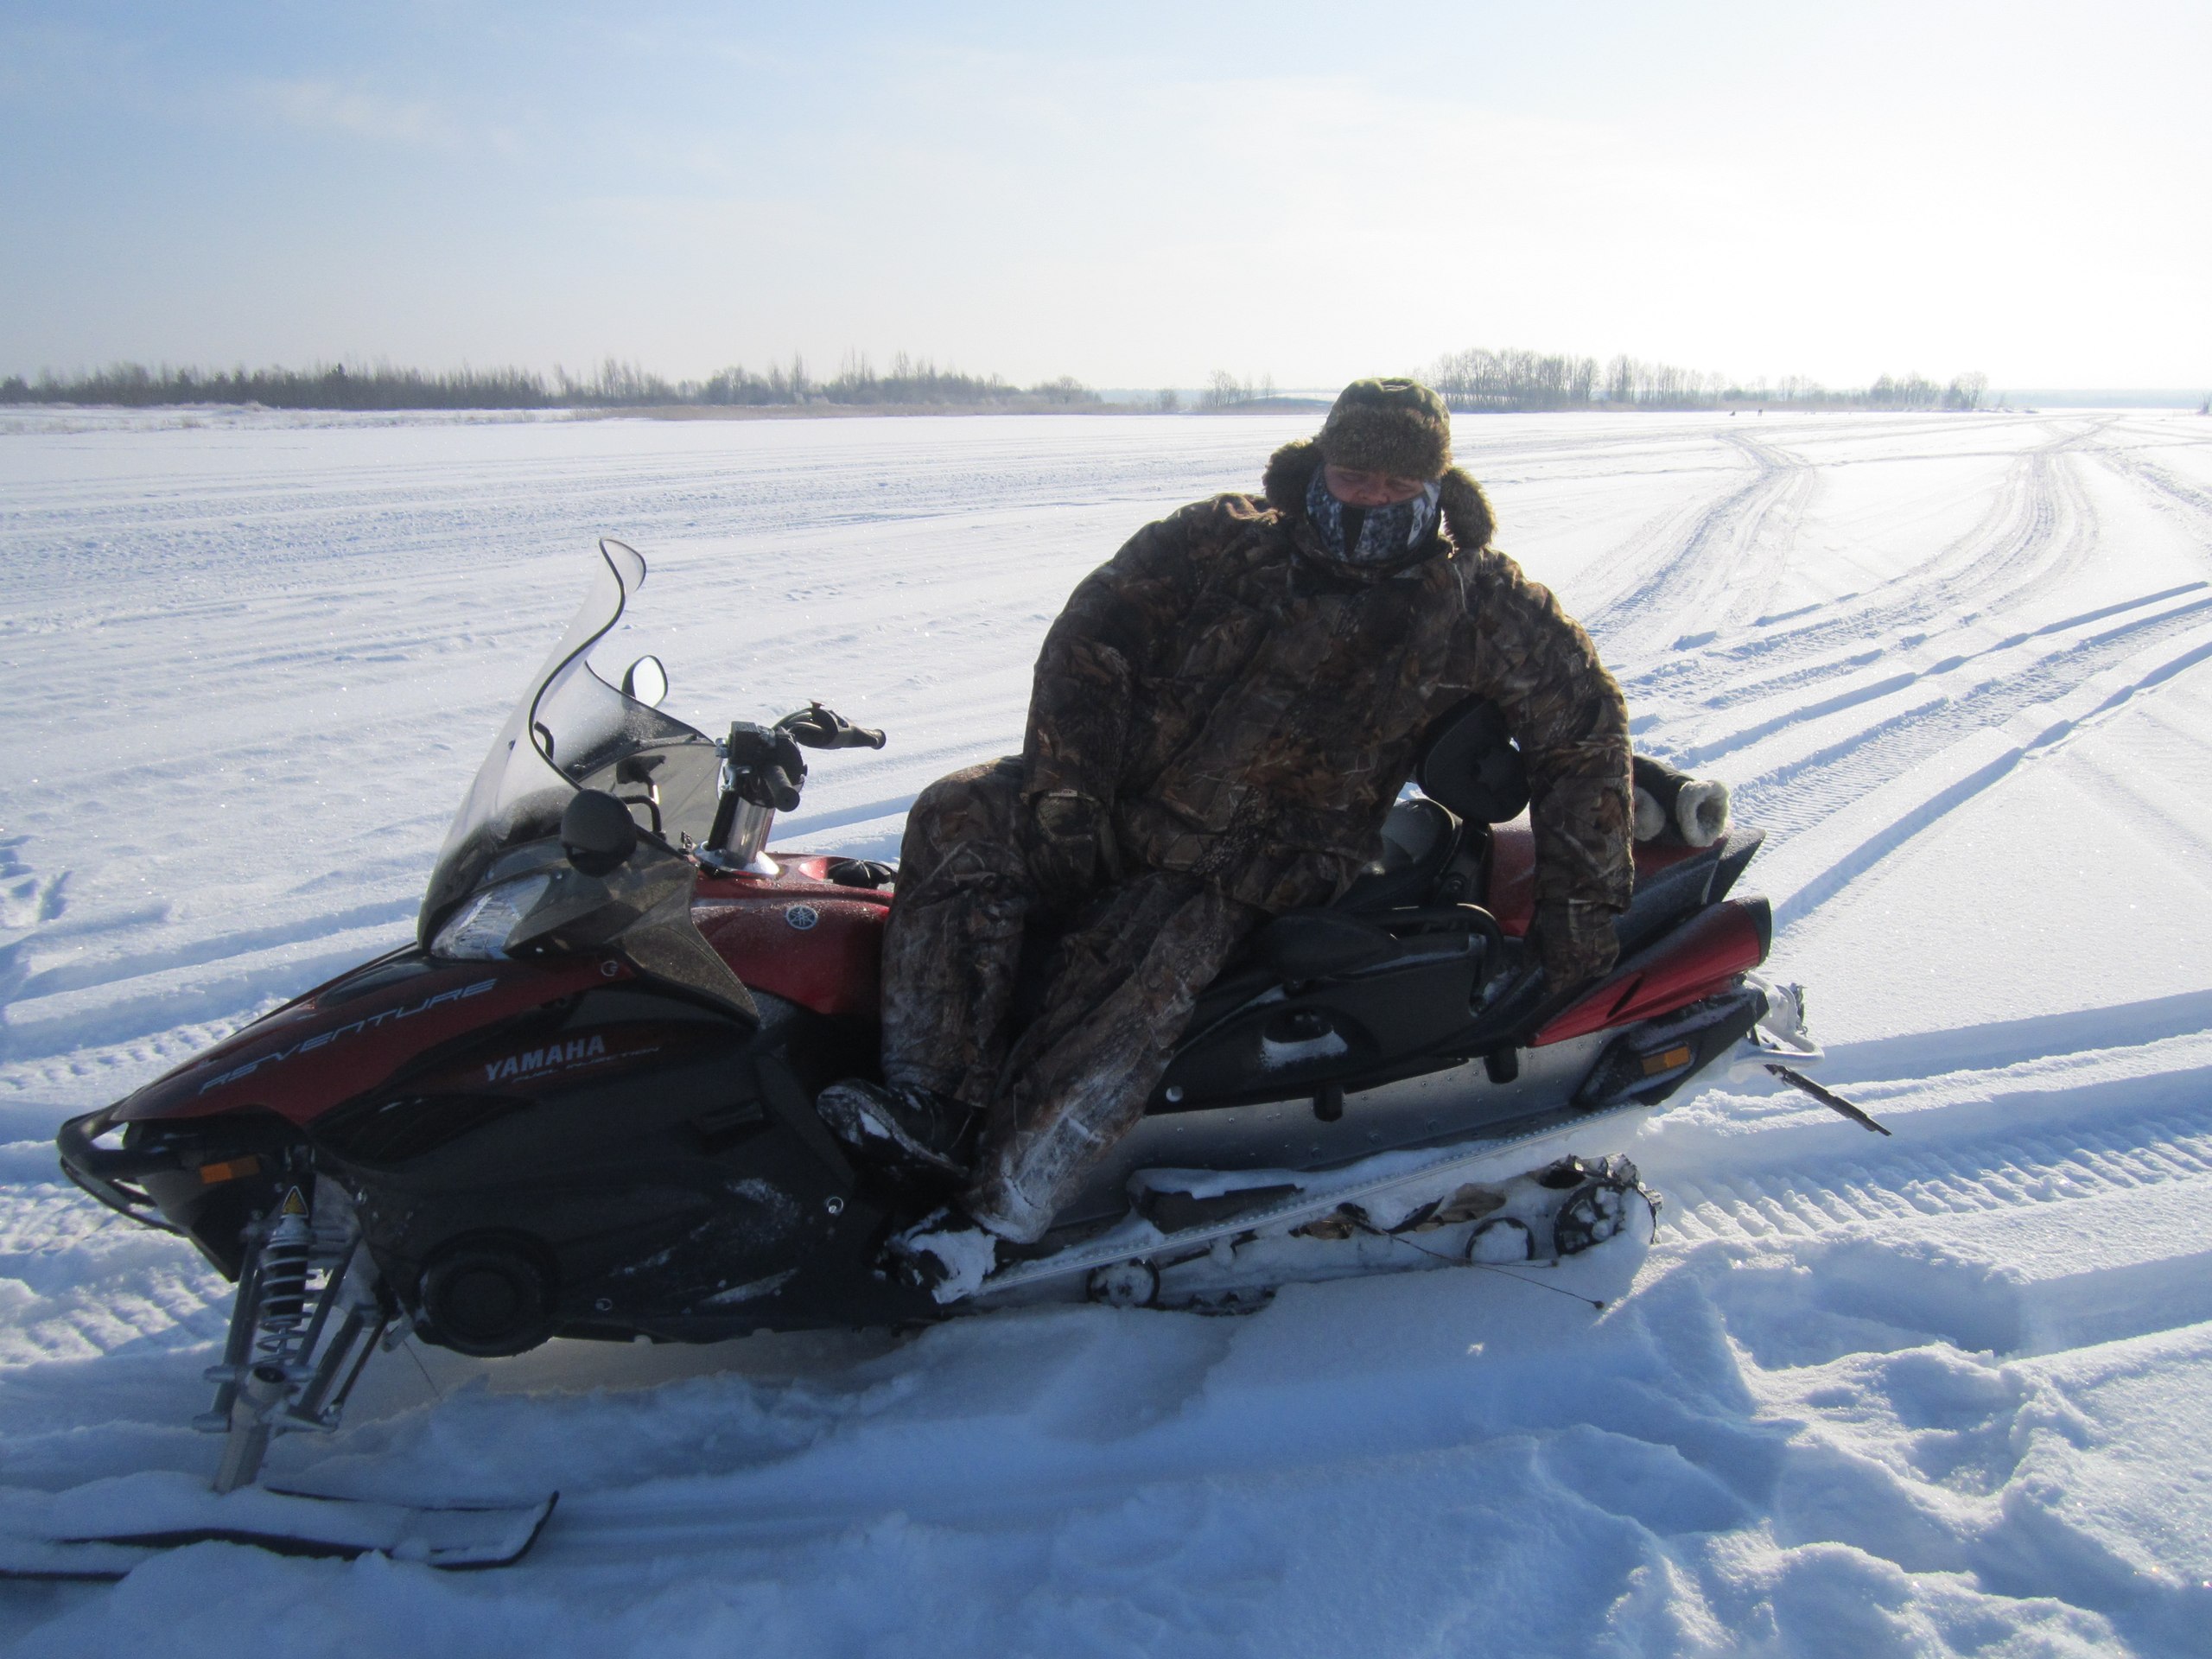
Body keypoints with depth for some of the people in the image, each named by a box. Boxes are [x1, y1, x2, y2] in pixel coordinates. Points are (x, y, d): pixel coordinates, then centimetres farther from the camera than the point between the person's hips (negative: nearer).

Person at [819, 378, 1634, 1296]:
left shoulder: (1474, 601, 0)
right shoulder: (1222, 539, 1)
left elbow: (1584, 721, 5)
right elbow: (1089, 641, -1)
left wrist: (1581, 901, 1)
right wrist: (1063, 786, -13)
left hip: (1248, 869, -3)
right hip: (1119, 801, 3)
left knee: (1127, 995, -30)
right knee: (959, 821, -22)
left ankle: (995, 1217, -26)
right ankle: (933, 1104, -24)